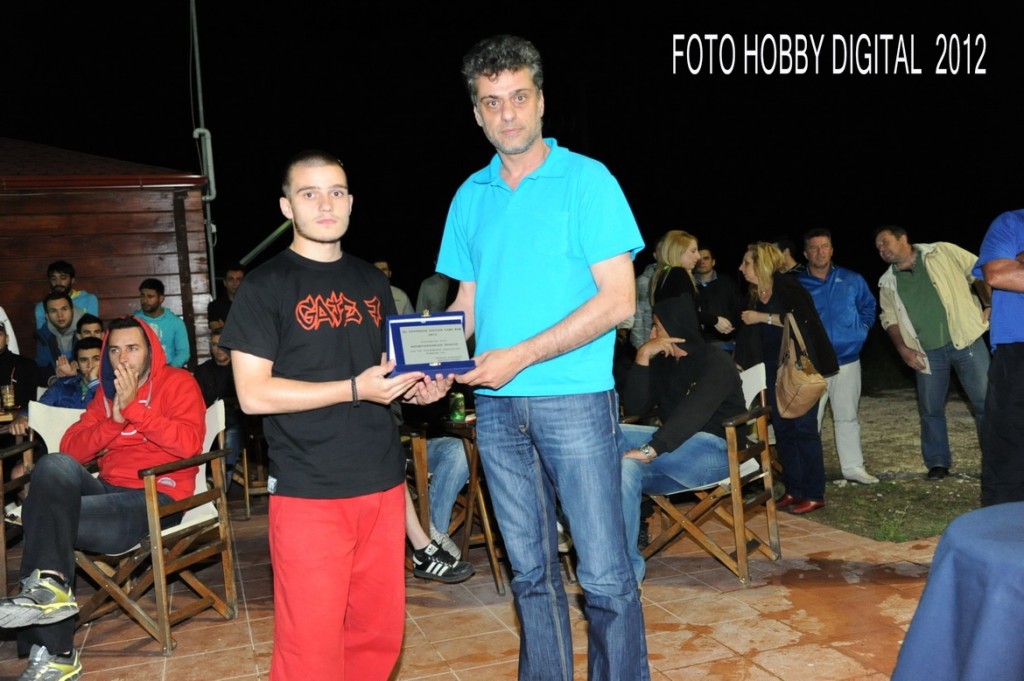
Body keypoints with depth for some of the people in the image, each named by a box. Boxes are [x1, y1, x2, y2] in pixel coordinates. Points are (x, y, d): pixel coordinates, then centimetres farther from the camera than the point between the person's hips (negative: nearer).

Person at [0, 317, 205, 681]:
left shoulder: (178, 382, 1)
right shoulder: (107, 391, 19)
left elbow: (189, 443, -16)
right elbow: (70, 448, 9)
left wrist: (133, 407, -17)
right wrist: (114, 419, -7)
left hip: (156, 498, -6)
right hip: (108, 490, 6)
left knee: (44, 514, -21)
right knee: (54, 465, -23)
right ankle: (48, 584, -28)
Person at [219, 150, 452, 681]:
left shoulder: (371, 282, 14)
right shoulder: (264, 287, -4)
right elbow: (253, 394, -12)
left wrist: (419, 386, 1)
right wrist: (355, 389, -18)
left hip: (383, 484, 5)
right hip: (309, 493, -5)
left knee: (379, 633, 11)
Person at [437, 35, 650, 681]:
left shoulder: (586, 179, -4)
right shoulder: (472, 196, 11)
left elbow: (617, 300, -10)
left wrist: (521, 356, -16)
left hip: (575, 397, -4)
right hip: (497, 406, 5)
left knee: (604, 574, 0)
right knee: (531, 570, 14)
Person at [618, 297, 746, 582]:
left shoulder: (715, 361, -6)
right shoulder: (662, 364, 16)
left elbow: (694, 412, -25)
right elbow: (634, 406, 1)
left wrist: (651, 448, -36)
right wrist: (642, 358, -8)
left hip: (715, 451, -7)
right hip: (676, 458, 7)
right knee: (627, 467, -26)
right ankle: (628, 567, -27)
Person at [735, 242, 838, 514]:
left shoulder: (786, 285, -9)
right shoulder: (755, 296, 11)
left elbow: (800, 317, -24)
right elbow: (749, 338, 17)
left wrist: (762, 317, -19)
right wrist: (738, 364, 12)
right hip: (774, 370, 7)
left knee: (804, 428, -5)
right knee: (783, 428, 7)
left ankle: (813, 494, 0)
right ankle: (794, 489, 13)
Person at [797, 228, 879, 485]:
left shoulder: (852, 280, 4)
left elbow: (869, 306, 19)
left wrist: (860, 330, 8)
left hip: (848, 360, 2)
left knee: (847, 416, 10)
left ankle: (853, 466, 18)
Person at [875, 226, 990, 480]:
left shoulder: (943, 252, -2)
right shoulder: (888, 283, 7)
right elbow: (889, 318, 11)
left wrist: (990, 306, -7)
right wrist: (902, 348, -2)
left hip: (966, 340, -3)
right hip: (928, 354, 3)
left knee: (985, 401, 1)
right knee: (930, 410, 8)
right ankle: (937, 463, 21)